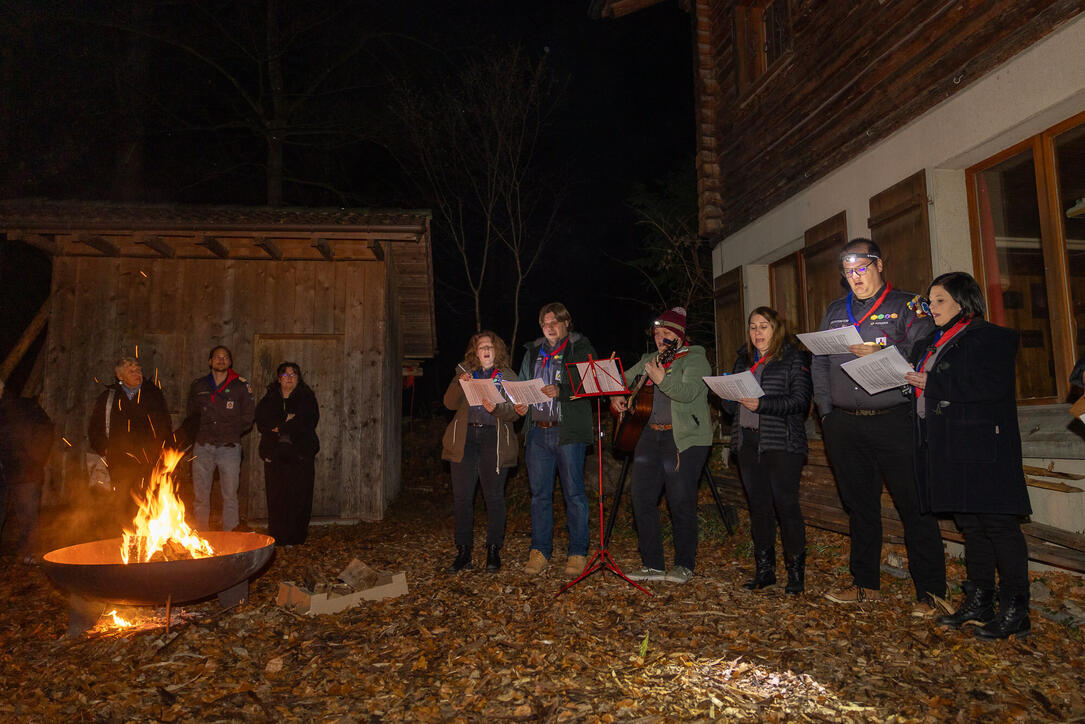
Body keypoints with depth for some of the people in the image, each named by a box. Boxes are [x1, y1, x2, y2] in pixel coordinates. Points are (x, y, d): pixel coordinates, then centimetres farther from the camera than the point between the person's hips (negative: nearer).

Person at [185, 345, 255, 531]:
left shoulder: (240, 386, 4)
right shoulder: (198, 385, 11)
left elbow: (248, 415, 10)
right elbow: (191, 413, 23)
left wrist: (232, 432, 5)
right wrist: (200, 432, 12)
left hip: (229, 447, -2)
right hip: (203, 447, 2)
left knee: (230, 496, 0)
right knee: (201, 496, 5)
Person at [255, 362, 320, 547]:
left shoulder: (307, 399, 10)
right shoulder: (269, 400, 17)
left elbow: (308, 423, -6)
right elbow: (261, 423, 2)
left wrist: (279, 426, -4)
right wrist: (287, 423, -10)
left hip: (300, 453, -2)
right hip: (275, 454, 2)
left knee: (299, 496, -6)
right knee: (276, 497, -5)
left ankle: (296, 538, 1)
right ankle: (277, 538, 2)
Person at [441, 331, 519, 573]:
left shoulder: (507, 376, 9)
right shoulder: (465, 372, 14)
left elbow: (515, 412, 1)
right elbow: (450, 403, 4)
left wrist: (496, 408, -18)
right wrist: (460, 384, -13)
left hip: (494, 439, -2)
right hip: (465, 438, 2)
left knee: (494, 496, 0)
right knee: (461, 496, 0)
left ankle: (493, 551, 13)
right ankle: (463, 552, 11)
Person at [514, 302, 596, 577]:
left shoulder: (581, 349, 2)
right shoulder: (532, 352, 18)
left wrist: (561, 391, -24)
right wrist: (521, 404, 1)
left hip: (568, 432, -4)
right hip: (538, 431, 5)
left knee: (574, 493, 0)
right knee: (539, 493, 7)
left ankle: (578, 553, 11)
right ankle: (539, 552, 16)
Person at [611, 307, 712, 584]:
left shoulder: (695, 359, -4)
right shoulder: (649, 359, 17)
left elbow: (689, 392, -22)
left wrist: (662, 380, -38)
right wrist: (617, 397, 8)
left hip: (685, 439, -7)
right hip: (651, 435, 7)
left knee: (681, 501, -5)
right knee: (641, 496, 2)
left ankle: (685, 565, 13)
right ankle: (653, 564, 12)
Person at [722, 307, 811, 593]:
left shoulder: (794, 358, 0)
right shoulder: (743, 359, 18)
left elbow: (800, 400, -11)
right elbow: (731, 405, 18)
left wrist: (762, 405, -21)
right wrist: (730, 395, -5)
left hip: (782, 442, -5)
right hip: (748, 441, 6)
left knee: (786, 504, -6)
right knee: (758, 505, 9)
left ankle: (796, 571, 7)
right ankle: (764, 569, 18)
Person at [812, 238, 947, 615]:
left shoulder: (907, 306, 4)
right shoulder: (835, 312, 18)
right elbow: (819, 364, 15)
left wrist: (881, 354, -20)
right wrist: (826, 411, 7)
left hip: (894, 421, -4)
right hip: (844, 425, 4)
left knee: (914, 505, -1)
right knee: (859, 505, 12)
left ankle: (930, 591, 11)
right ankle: (865, 583, 24)